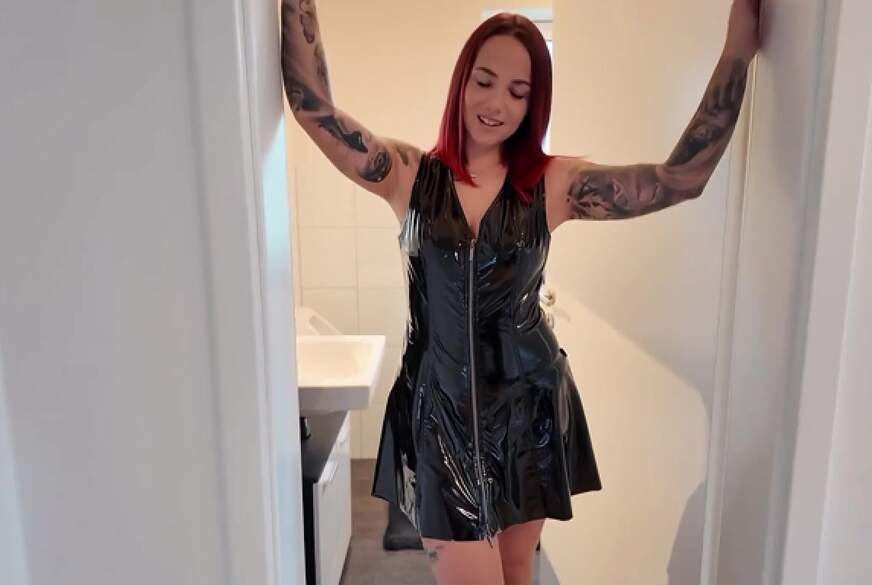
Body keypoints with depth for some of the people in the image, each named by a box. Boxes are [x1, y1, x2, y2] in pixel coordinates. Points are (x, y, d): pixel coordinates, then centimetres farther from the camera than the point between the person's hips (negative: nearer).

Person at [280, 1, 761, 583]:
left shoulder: (554, 183, -3)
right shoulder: (408, 174, -4)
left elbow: (682, 177, -11)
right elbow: (313, 106, -13)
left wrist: (738, 50, -15)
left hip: (529, 406, 2)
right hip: (440, 409, -1)